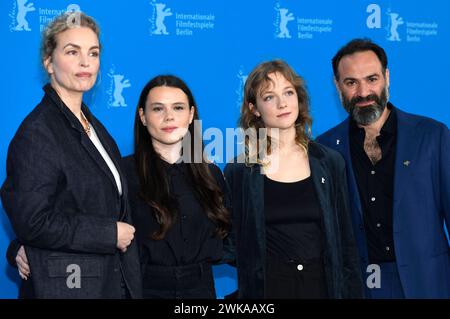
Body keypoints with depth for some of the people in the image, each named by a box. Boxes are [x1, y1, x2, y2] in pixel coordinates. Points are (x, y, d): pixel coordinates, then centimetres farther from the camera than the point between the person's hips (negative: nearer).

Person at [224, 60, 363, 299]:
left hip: (323, 286, 2)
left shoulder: (330, 163, 2)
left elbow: (346, 243, 5)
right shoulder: (238, 171, -4)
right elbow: (233, 246, -1)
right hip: (266, 289, -2)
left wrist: (354, 293, 1)